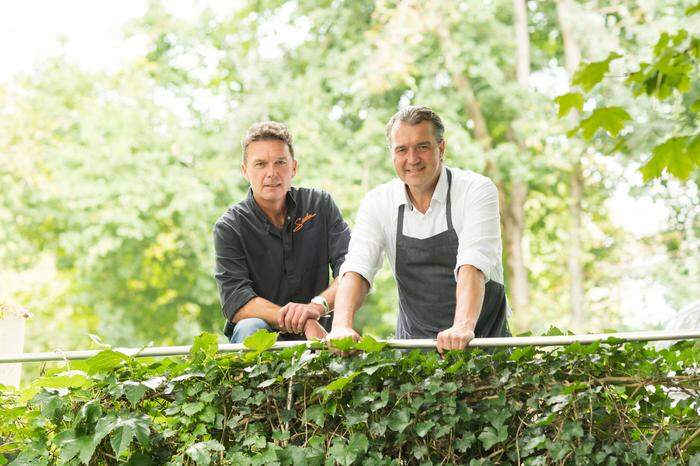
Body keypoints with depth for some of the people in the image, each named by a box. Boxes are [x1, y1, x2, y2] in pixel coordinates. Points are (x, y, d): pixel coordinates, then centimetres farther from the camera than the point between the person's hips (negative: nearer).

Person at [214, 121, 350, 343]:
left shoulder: (320, 205, 5)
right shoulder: (229, 227, -3)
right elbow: (236, 302, -17)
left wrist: (317, 306, -29)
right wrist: (305, 323, -31)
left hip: (318, 331, 1)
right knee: (250, 327, -34)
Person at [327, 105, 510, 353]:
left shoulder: (477, 191, -9)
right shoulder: (377, 202, 1)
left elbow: (473, 264, -24)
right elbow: (357, 269, -11)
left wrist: (463, 327, -42)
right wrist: (342, 326, -31)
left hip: (480, 336, -2)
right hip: (414, 340, 3)